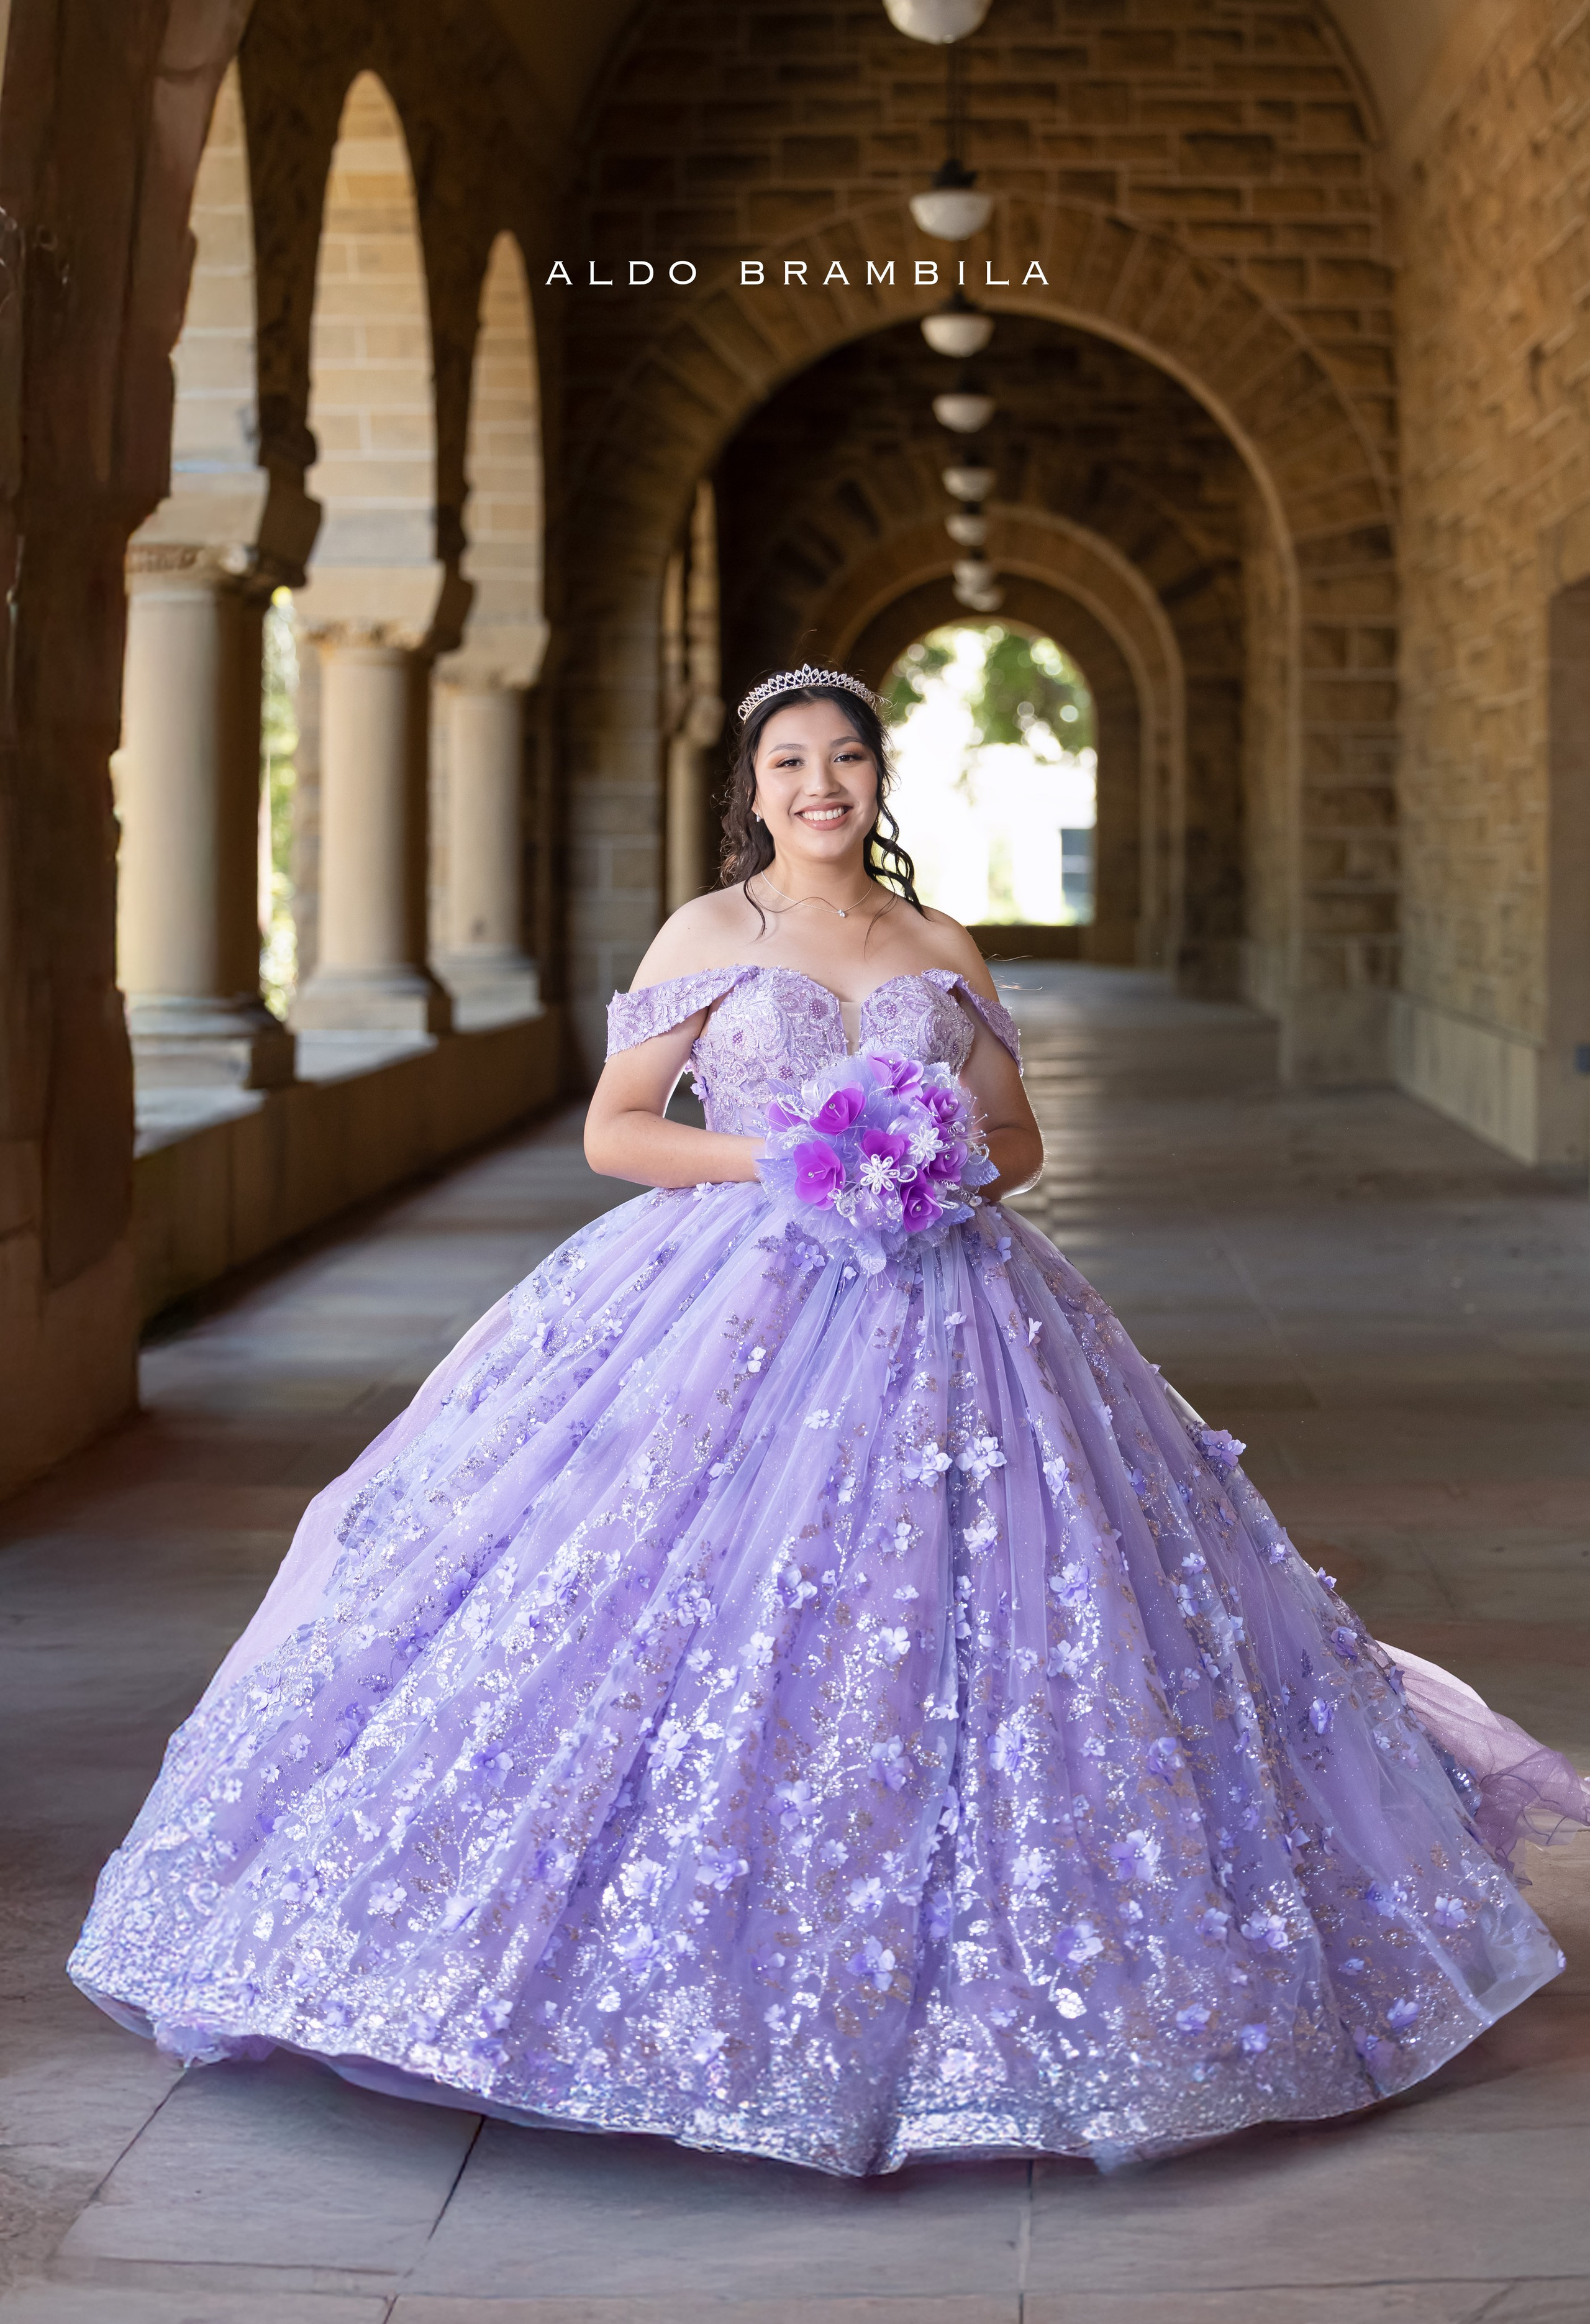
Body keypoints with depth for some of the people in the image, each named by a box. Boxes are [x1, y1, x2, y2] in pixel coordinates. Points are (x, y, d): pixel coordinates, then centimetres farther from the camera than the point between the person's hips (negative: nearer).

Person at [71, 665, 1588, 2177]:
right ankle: (700, 1978, 1)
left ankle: (942, 1973, 11)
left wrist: (954, 1174, -6)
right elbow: (614, 1130, 3)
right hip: (736, 1307, -2)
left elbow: (1017, 1139, 17)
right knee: (704, 1611, -10)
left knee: (944, 1629, -2)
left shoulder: (943, 954, 12)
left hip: (936, 1313, 2)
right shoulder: (705, 937, 5)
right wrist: (772, 1158, -11)